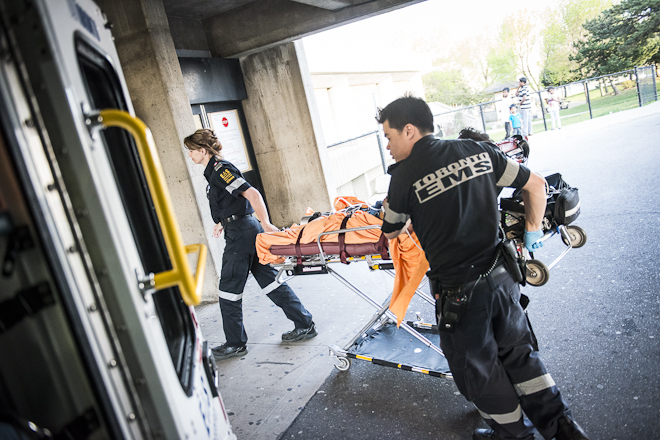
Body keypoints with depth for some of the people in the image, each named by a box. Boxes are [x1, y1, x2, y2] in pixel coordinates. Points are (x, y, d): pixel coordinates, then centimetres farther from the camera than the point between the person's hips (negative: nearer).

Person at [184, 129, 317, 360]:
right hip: (246, 230, 10)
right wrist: (223, 222, 24)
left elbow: (252, 194, -22)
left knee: (229, 291, 1)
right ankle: (304, 325, 18)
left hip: (240, 233, -10)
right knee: (270, 280, 12)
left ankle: (235, 344, 15)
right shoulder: (214, 170, 16)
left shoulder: (220, 169, -14)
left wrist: (265, 223, -24)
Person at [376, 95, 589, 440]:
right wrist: (532, 231, 15)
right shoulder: (478, 150, 0)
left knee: (476, 367, 18)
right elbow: (535, 184, 7)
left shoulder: (405, 176, -14)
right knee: (517, 351, 25)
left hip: (458, 291, -5)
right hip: (501, 275, 6)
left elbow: (391, 232, 2)